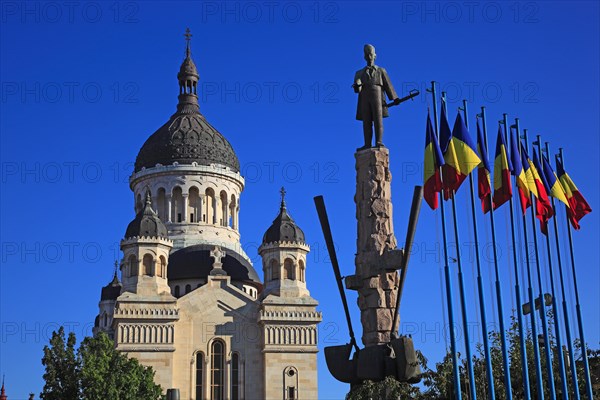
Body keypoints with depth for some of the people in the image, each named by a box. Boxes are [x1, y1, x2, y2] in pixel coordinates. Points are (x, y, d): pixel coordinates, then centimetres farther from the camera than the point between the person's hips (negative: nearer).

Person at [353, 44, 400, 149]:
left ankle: (379, 142, -20)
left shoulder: (381, 71, 21)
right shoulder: (359, 73, 22)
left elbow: (388, 85, 15)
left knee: (378, 120, -13)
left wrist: (394, 98, 6)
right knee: (366, 122, -7)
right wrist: (357, 86, -18)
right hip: (365, 98, 1)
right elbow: (356, 89, 8)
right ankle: (367, 144, -12)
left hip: (377, 96, -1)